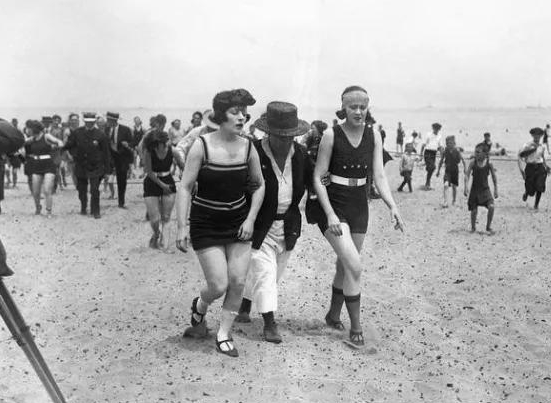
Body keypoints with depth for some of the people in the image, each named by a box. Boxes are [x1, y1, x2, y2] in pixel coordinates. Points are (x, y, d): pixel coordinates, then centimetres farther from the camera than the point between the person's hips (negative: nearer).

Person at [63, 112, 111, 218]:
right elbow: (69, 145, 12)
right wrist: (74, 154, -6)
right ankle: (83, 208, 32)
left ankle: (95, 211, 3)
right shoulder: (77, 133, 0)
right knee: (81, 190, 13)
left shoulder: (100, 135, -5)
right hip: (80, 166, 3)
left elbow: (105, 152, -1)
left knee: (95, 190, -10)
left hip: (95, 167, -3)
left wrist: (107, 169, -1)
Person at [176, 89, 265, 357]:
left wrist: (250, 219, -1)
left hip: (238, 222, 4)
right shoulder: (202, 145, -14)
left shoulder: (248, 148, -4)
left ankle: (223, 335, 16)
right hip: (206, 225, -3)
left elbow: (259, 185, 9)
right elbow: (186, 187, -10)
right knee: (219, 285, -8)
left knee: (238, 282, -2)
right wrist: (182, 227, -14)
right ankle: (199, 307, 28)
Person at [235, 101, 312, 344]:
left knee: (273, 273, 15)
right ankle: (269, 323, 2)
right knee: (264, 271, -7)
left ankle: (245, 307, 36)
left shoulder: (300, 154, -1)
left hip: (288, 225, 6)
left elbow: (312, 180, 13)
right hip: (259, 224, -5)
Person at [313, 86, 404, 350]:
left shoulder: (373, 136, 1)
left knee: (345, 266, 16)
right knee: (354, 267, -15)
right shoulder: (332, 136, -11)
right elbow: (318, 178, -10)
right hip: (334, 206, -5)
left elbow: (379, 176, -2)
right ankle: (355, 329, -4)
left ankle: (333, 316, 37)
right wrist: (330, 214, -19)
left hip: (359, 206, 5)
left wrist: (392, 206, -16)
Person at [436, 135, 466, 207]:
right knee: (446, 185, -18)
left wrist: (465, 168, -4)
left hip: (455, 169, 0)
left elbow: (462, 159, -2)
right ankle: (445, 202, -19)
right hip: (447, 170, 0)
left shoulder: (457, 150, -12)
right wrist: (438, 170, 8)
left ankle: (453, 201, 32)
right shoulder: (445, 150, -7)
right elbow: (441, 160, 4)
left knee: (454, 186, 12)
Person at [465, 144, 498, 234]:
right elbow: (467, 175, -10)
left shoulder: (489, 163, -5)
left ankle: (488, 227, 1)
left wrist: (495, 190, 6)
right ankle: (473, 227, 26)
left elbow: (494, 177, 5)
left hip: (485, 189, 0)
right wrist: (466, 187, -23)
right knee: (474, 210, 0)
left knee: (491, 206, -18)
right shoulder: (473, 162, -7)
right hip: (475, 189, 0)